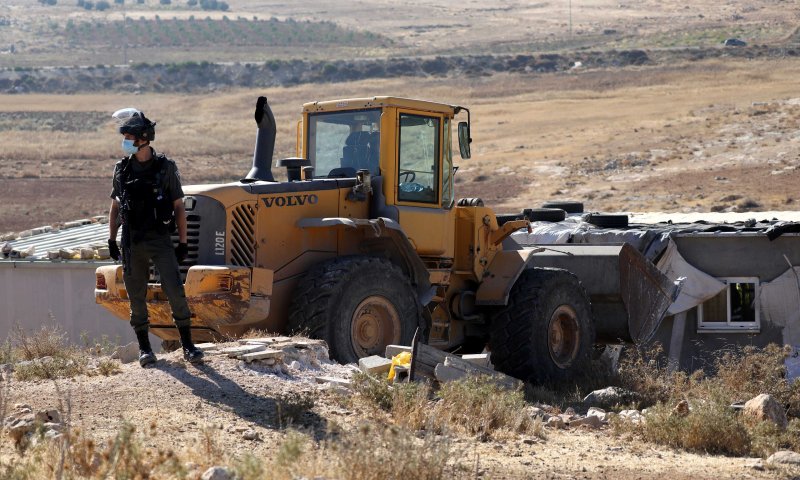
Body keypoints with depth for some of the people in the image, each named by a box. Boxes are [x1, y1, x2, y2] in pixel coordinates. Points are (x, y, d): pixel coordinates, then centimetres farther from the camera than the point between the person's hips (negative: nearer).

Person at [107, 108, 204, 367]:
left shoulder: (165, 167, -2)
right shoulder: (122, 169, 7)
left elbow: (179, 207, 1)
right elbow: (115, 208, 15)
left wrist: (183, 242, -2)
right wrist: (111, 241, 10)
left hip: (160, 240, -3)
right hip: (131, 243, 3)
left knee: (175, 291, -11)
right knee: (136, 297, 5)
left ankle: (188, 346, -4)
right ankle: (144, 348, 15)